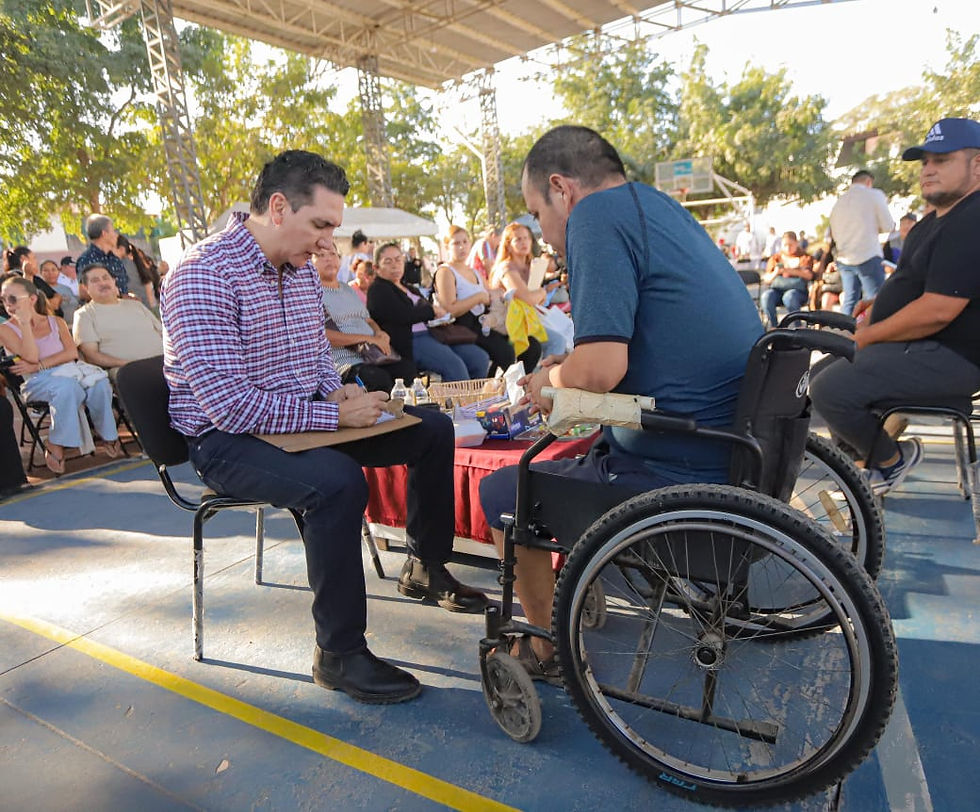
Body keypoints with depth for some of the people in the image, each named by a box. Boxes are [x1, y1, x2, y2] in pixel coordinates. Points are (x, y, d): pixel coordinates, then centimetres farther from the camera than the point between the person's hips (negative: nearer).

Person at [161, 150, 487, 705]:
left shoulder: (301, 268, 6)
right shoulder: (204, 275, -20)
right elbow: (227, 402, -27)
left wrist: (337, 392, -3)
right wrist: (334, 415, -25)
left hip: (303, 418, 9)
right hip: (228, 438, -8)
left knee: (434, 430, 3)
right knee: (337, 481, -38)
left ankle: (427, 568, 20)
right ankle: (339, 653, -18)